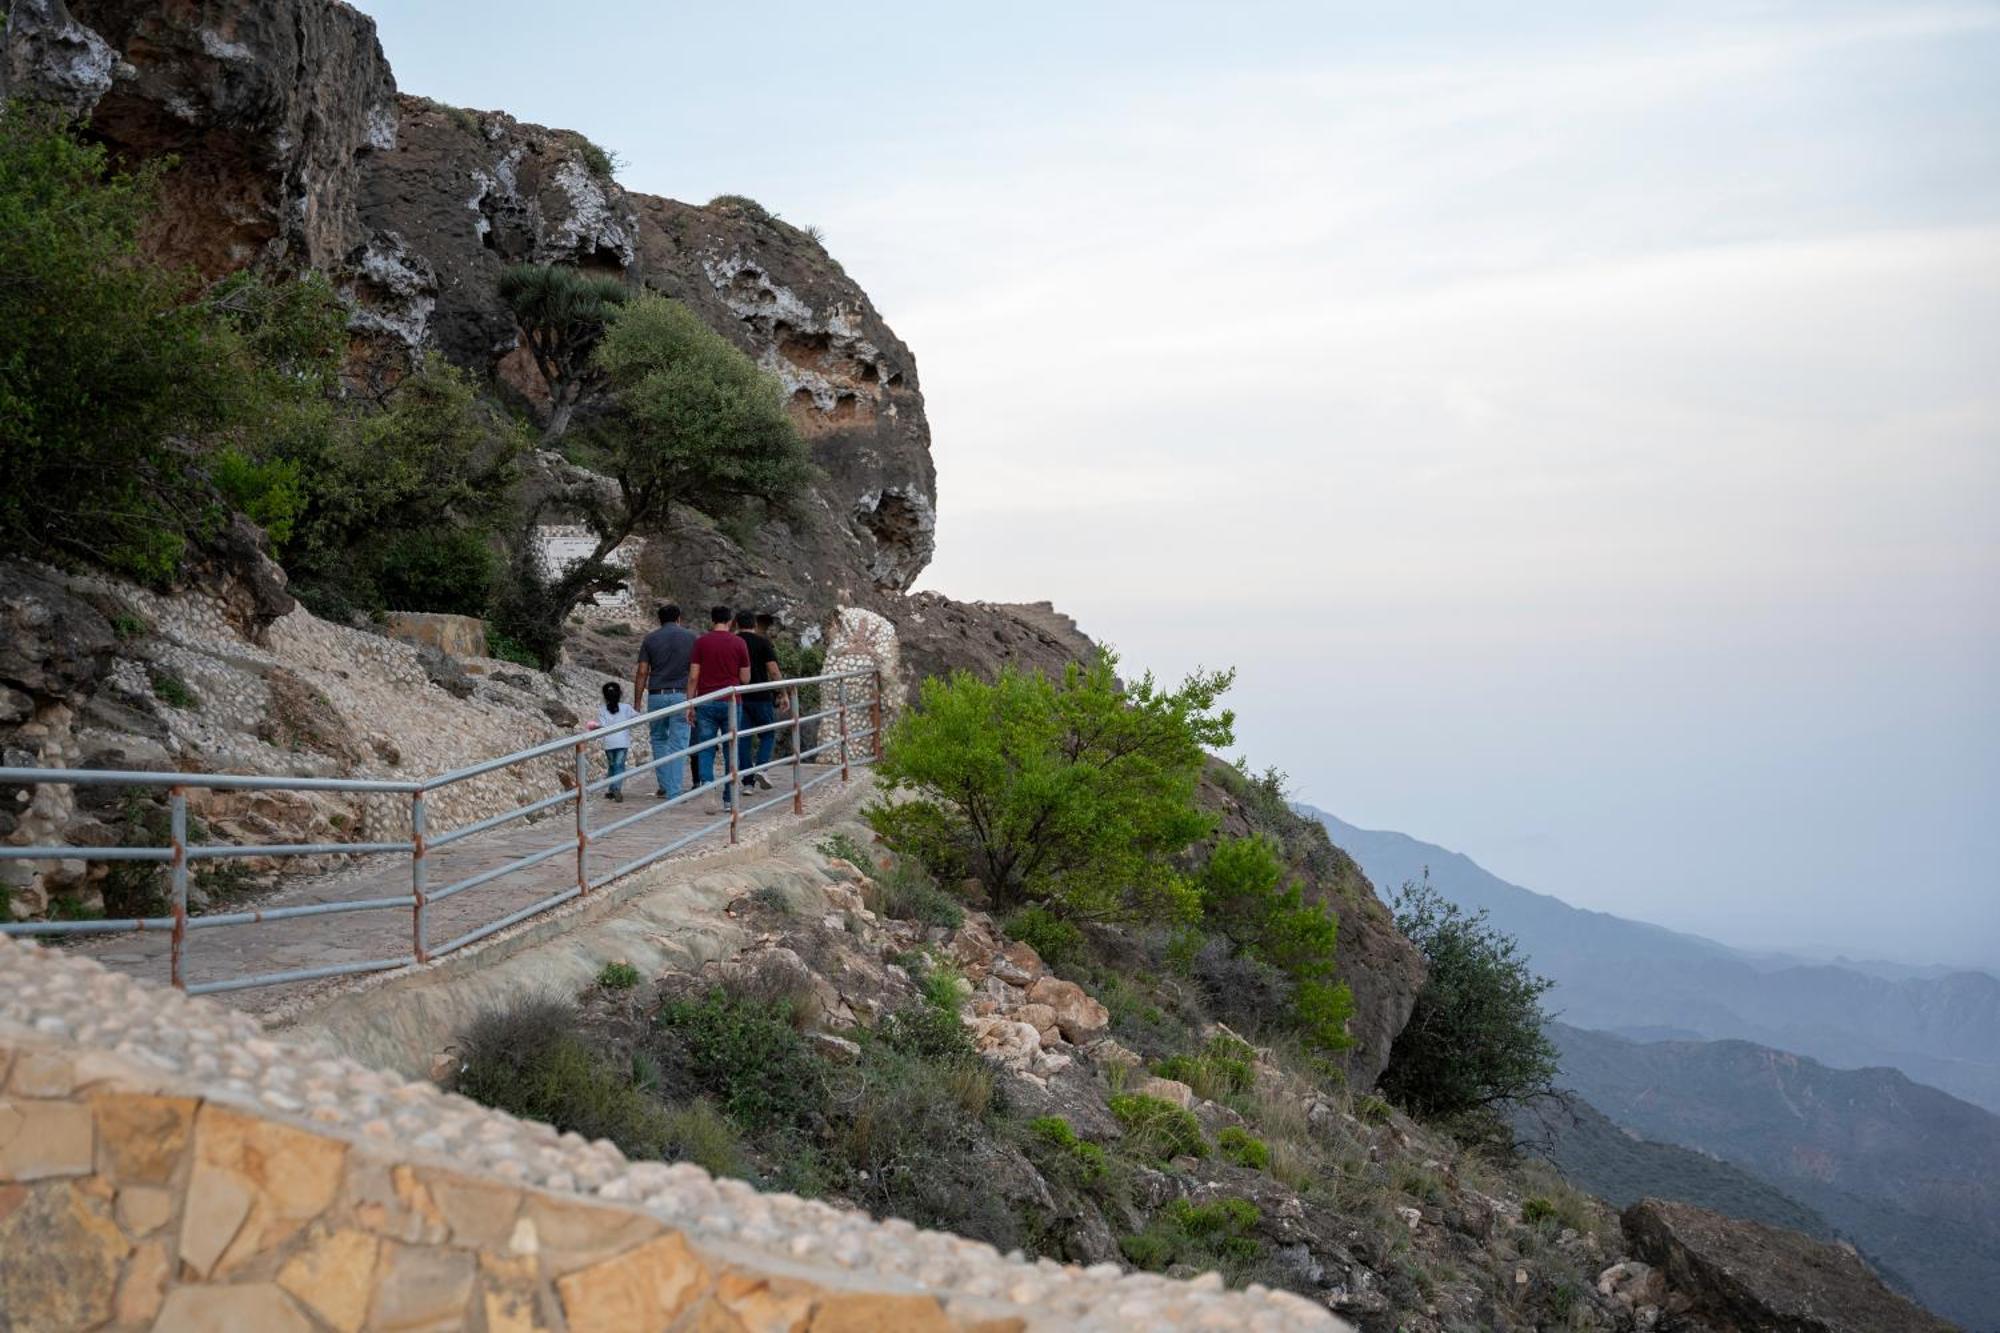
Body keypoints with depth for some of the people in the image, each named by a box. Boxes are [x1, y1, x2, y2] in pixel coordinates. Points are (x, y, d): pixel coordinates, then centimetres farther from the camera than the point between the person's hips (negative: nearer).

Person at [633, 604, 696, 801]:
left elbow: (641, 673, 1)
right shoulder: (690, 636, 3)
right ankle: (673, 792, -4)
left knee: (658, 740, 19)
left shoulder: (650, 639, 5)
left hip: (656, 696, 1)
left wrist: (637, 702, 5)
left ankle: (664, 786, 17)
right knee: (678, 744, 0)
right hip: (681, 695, -1)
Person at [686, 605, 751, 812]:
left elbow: (693, 677, -3)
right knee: (731, 752, 8)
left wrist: (690, 705, 3)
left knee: (705, 752, 3)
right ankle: (730, 799, 9)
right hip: (731, 702, 0)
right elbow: (745, 679, 2)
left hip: (706, 702, 0)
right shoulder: (739, 644, 1)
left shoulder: (701, 642, -1)